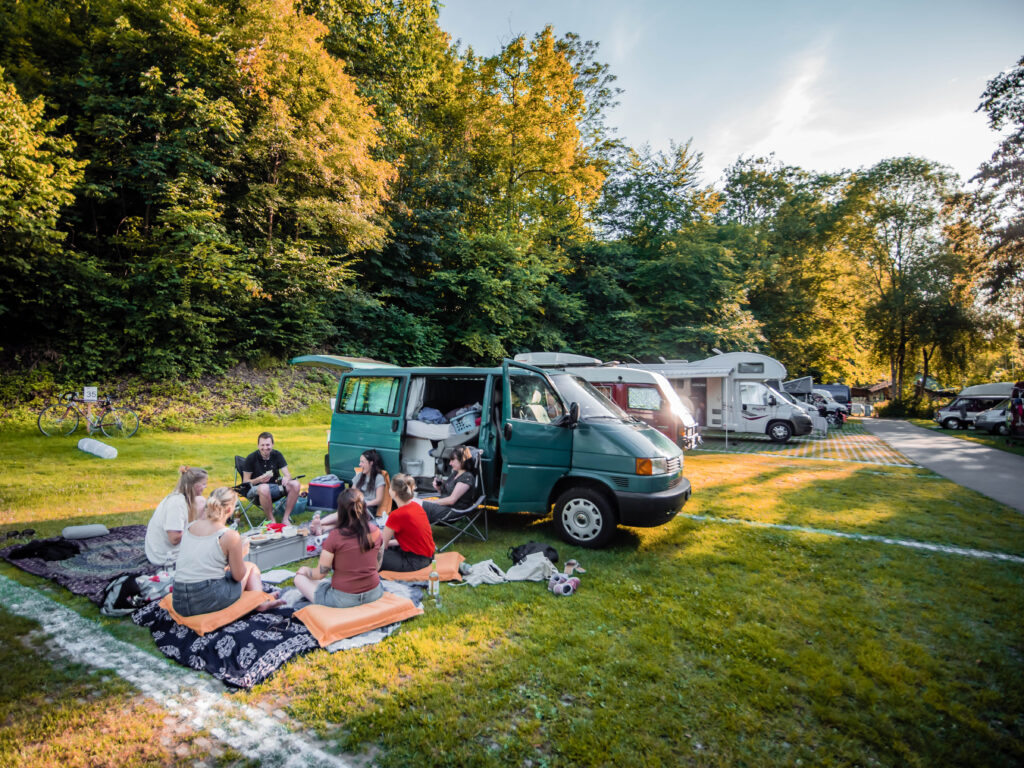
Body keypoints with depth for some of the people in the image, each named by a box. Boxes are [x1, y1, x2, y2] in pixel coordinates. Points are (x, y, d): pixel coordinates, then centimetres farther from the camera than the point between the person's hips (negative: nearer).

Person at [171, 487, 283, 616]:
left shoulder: (190, 527, 6)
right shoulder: (230, 536, -10)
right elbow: (238, 576, -1)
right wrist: (242, 554, 16)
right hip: (209, 600, -5)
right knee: (251, 567, 21)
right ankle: (260, 602, 11)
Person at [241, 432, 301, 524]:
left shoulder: (277, 455, 3)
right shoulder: (251, 458, -5)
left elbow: (287, 474, -1)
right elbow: (245, 482, -4)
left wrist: (286, 478, -27)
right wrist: (259, 480, -25)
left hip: (275, 487, 4)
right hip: (256, 490, -4)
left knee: (295, 484, -23)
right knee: (264, 488, -40)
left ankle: (286, 518, -16)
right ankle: (271, 520, -23)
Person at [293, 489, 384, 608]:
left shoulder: (335, 536, -18)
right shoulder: (375, 531, -5)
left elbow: (319, 574, -11)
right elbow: (377, 567, 6)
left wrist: (304, 570, 11)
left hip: (343, 599, -4)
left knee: (300, 578, 9)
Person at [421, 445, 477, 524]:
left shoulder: (467, 477, -13)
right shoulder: (455, 473, 15)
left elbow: (451, 500, -17)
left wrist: (431, 502, -11)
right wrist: (438, 488, 0)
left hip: (453, 511, -9)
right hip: (444, 506, 9)